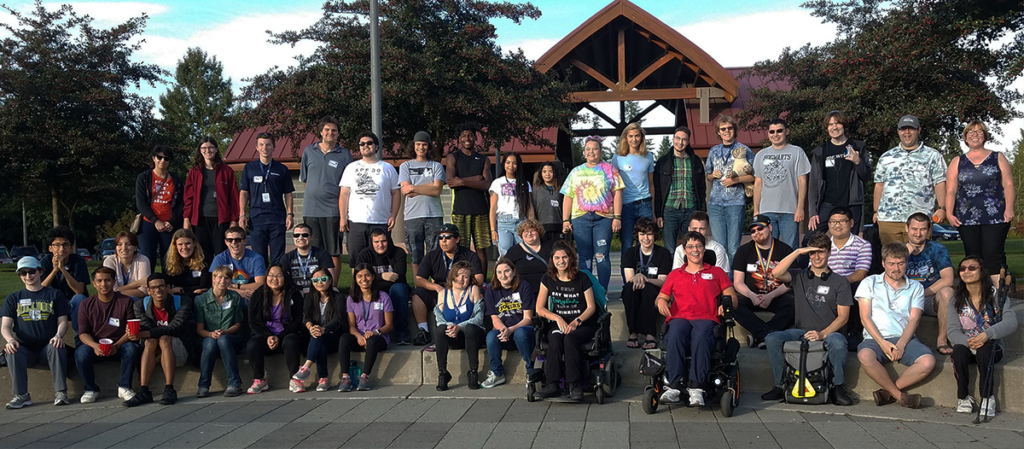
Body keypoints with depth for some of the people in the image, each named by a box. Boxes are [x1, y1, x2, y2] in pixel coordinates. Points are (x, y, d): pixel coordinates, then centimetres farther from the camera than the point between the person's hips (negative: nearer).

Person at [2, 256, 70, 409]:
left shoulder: (55, 295, 14)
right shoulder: (13, 298, 17)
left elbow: (62, 321, 7)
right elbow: (5, 326, 7)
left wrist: (58, 335, -16)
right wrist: (10, 340, -16)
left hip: (48, 347, -1)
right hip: (25, 349, 1)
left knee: (57, 348, -35)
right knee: (13, 352, -32)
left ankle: (60, 392, -32)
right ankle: (21, 395, -30)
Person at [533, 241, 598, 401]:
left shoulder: (582, 279, 3)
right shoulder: (548, 280, 9)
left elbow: (591, 307, 2)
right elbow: (540, 308, 5)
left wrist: (576, 322, -15)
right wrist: (558, 319, -12)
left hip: (583, 325, -2)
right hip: (558, 324, 2)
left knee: (570, 338, -35)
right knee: (555, 339, -33)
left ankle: (575, 384, -32)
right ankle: (552, 384, -35)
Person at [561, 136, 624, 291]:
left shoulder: (609, 169, 9)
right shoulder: (576, 171, 17)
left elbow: (617, 193, 2)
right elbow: (568, 197, 14)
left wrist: (617, 217, -7)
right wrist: (565, 220, 6)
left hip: (604, 218, -2)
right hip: (580, 218, 2)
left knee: (602, 256, -7)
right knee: (584, 257, 3)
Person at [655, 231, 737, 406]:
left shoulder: (717, 272, 26)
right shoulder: (674, 274, 30)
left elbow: (733, 299, 19)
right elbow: (662, 297, 27)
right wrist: (660, 300, 2)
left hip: (706, 318, -1)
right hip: (679, 317, 1)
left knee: (701, 338, -39)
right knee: (675, 336, -37)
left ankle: (696, 387, -41)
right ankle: (673, 386, -40)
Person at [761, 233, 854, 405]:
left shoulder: (840, 282, 6)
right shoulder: (799, 276, 11)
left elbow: (843, 316, -1)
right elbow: (776, 273, -10)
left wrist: (823, 333, -17)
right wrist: (798, 252, -8)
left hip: (829, 332, -2)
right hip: (800, 331, 2)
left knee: (838, 342, -36)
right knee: (772, 339, -24)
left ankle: (837, 387, -15)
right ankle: (781, 385, -12)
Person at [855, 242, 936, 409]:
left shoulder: (915, 287, 18)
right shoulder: (870, 283, 14)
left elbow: (914, 319, 5)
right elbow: (865, 317, 3)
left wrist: (901, 344, -13)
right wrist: (882, 343, -12)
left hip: (905, 339, 2)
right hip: (875, 338, -2)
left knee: (928, 362, -29)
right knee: (865, 356, -36)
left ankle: (888, 392, -16)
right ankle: (900, 395, -18)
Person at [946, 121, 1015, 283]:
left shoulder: (998, 158, 13)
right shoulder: (957, 162, 15)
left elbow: (1008, 186, 5)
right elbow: (950, 191, 8)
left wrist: (1009, 208, -10)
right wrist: (949, 213, -5)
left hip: (995, 216, -2)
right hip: (967, 219, 2)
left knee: (994, 255, -10)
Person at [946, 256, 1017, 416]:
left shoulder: (996, 295, -2)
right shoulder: (956, 301, 4)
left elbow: (1011, 322, -17)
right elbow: (952, 331, -6)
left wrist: (987, 334, -34)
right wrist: (968, 342, -28)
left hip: (992, 347, -2)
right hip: (966, 347, 2)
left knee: (984, 350, -36)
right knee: (958, 350, -33)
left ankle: (987, 398, -22)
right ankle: (963, 398, -18)